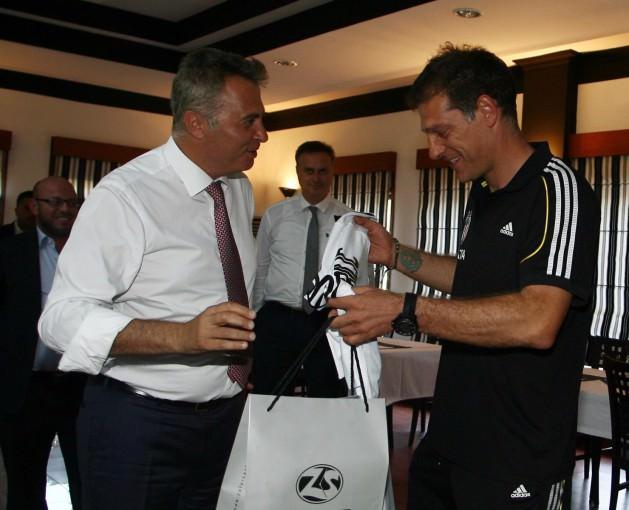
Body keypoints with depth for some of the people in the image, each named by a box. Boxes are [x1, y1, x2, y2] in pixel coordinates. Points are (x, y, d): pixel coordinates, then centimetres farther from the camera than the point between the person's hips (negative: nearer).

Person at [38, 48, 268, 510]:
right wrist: (183, 335, -33)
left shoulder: (242, 190, 6)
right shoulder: (124, 195, -16)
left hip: (227, 416, 6)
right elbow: (64, 318, -21)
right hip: (138, 425, -6)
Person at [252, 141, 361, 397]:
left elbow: (361, 277, 2)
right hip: (277, 320, 1)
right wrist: (254, 317, 9)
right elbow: (260, 269, 8)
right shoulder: (274, 216, 3)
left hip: (329, 323, 0)